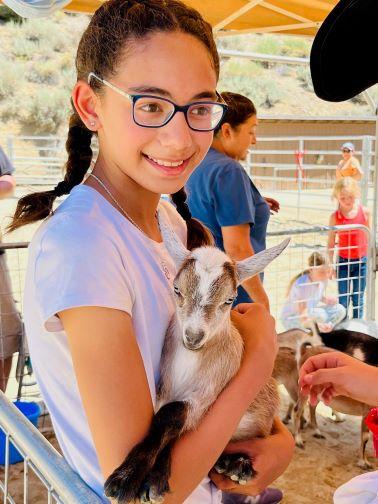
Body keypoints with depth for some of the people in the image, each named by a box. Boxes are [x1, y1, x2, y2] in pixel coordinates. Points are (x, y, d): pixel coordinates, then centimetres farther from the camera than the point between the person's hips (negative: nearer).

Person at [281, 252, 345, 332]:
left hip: (310, 313, 7)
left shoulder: (323, 279, -10)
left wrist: (327, 299, -13)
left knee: (340, 310, -9)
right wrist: (318, 325, -52)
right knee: (320, 314, -34)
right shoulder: (302, 284, -31)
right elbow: (302, 316, -34)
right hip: (291, 319, -7)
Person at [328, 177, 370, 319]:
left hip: (362, 261, 1)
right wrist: (331, 265, 0)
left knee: (358, 299, 10)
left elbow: (368, 236, 5)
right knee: (343, 300, 6)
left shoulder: (365, 212, -6)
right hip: (343, 261, 0)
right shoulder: (335, 217, -8)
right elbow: (331, 243, -1)